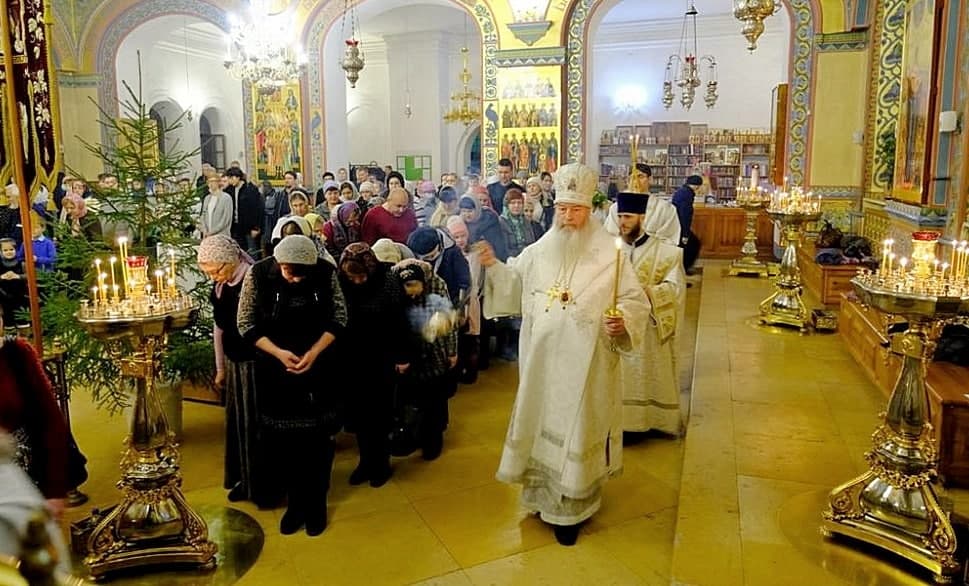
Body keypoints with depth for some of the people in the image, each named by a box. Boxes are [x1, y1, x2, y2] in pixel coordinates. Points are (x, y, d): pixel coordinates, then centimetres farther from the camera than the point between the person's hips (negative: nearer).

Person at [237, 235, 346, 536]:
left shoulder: (326, 272, -13)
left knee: (319, 437, 9)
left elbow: (339, 317, -4)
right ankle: (295, 500, 30)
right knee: (283, 439, 9)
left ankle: (316, 501, 28)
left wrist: (315, 351, -16)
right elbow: (246, 324, -6)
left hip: (318, 368, 0)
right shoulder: (258, 274, -14)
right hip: (274, 370, 0)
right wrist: (278, 352, -18)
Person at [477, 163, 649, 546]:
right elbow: (516, 283, 17)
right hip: (543, 359, 4)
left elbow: (636, 300, -6)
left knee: (576, 427, 4)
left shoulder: (608, 252, -7)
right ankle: (544, 494, 34)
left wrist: (623, 320, -25)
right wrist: (493, 266, 0)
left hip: (585, 362, -4)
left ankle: (569, 509, 19)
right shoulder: (539, 250, 5)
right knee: (542, 421, 14)